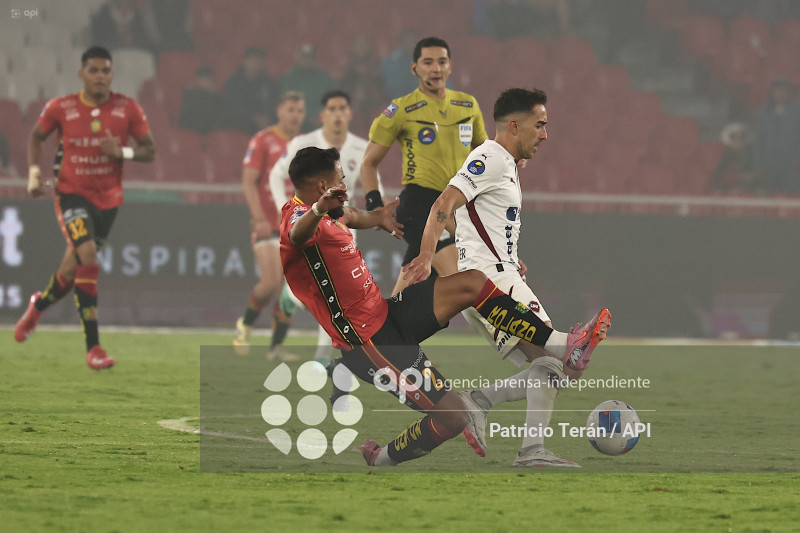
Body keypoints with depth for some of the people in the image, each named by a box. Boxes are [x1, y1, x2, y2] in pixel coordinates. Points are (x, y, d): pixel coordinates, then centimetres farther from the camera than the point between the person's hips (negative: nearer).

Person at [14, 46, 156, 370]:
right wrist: (33, 170, -5)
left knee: (75, 265, 11)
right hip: (72, 193, -3)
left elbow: (149, 150, -1)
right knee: (87, 255, -25)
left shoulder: (127, 109, -6)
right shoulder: (60, 108, -8)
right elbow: (36, 136, 10)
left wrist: (122, 152, -20)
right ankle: (93, 347, -22)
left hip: (108, 198, 3)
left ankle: (40, 304, 48)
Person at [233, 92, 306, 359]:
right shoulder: (263, 141, -3)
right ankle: (245, 324, 11)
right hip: (268, 226, -5)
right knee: (271, 282, -16)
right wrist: (259, 218, -17)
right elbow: (248, 181, -8)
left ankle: (276, 347, 6)